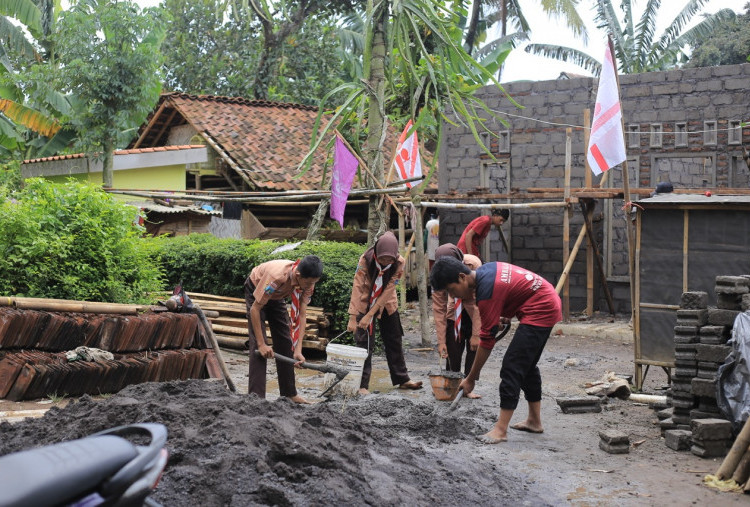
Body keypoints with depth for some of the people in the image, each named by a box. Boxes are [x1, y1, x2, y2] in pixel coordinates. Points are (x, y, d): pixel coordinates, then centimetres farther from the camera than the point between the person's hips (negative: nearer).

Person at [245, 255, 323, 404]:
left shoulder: (307, 282, -25)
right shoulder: (277, 276, -43)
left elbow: (301, 315, -22)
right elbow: (255, 309, -35)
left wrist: (298, 350, -29)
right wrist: (261, 344, -33)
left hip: (277, 297, 6)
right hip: (256, 292, -6)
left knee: (285, 342, 4)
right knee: (257, 344, -17)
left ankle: (289, 393, 12)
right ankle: (256, 395, -17)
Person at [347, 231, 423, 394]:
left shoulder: (399, 263, -22)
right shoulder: (366, 259, -28)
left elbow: (388, 290, -23)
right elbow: (357, 287, -31)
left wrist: (370, 315, -26)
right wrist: (353, 317, -37)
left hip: (387, 304, 3)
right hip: (366, 303, -3)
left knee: (394, 341, 11)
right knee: (364, 343, -7)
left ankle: (402, 379, 23)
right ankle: (362, 385, -3)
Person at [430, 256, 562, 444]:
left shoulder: (487, 290, -24)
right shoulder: (486, 270, 3)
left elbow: (487, 340, -21)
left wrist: (470, 379, -13)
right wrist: (505, 317, 5)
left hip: (540, 311, -11)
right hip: (549, 303, 11)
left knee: (512, 367, -12)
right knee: (527, 365, 19)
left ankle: (500, 430, -12)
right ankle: (534, 421, 28)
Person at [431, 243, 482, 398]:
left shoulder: (473, 265, -33)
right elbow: (438, 308, -18)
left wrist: (476, 334, -28)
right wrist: (441, 341, -20)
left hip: (476, 312, -2)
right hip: (455, 313, 2)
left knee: (474, 348, -8)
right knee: (452, 349, -4)